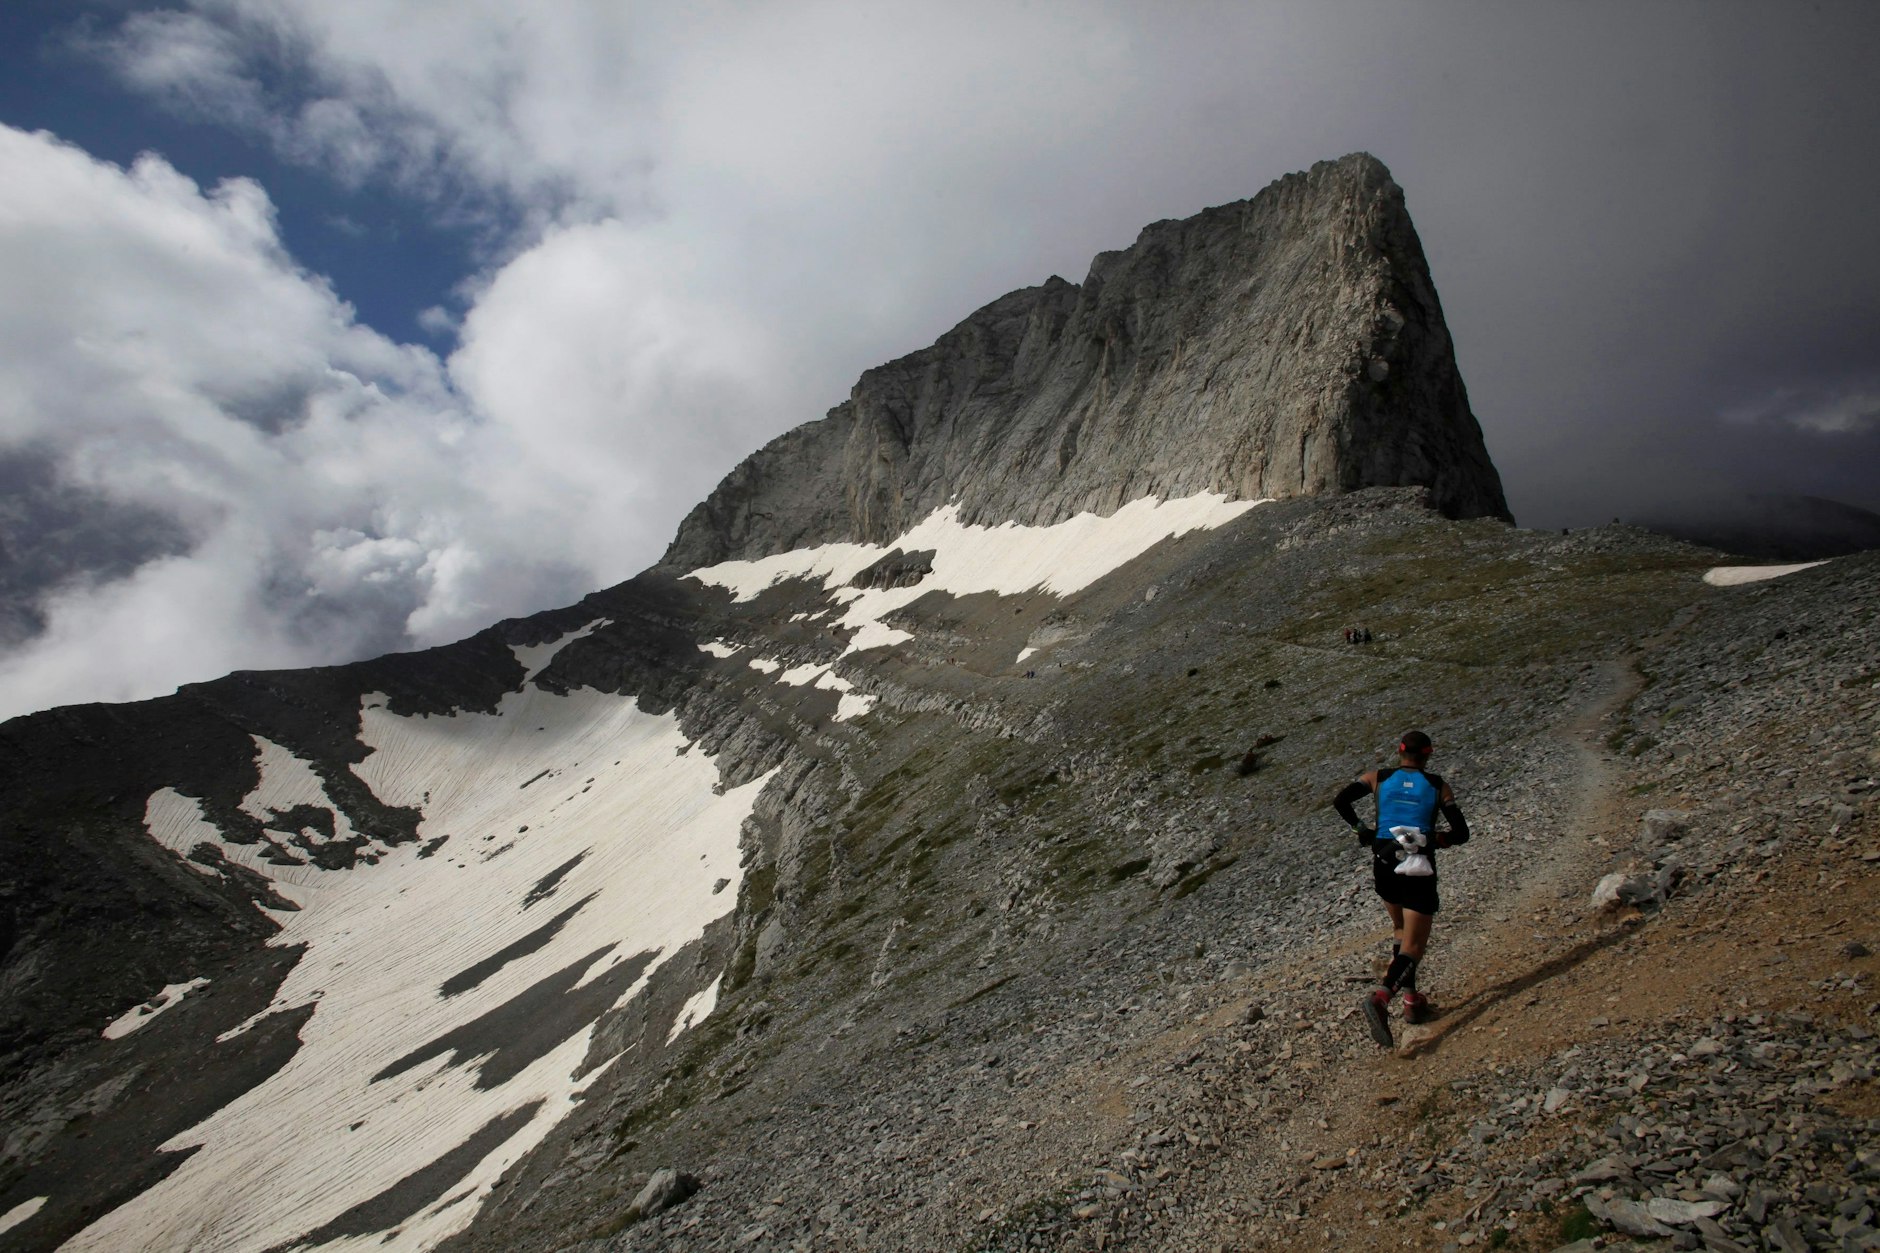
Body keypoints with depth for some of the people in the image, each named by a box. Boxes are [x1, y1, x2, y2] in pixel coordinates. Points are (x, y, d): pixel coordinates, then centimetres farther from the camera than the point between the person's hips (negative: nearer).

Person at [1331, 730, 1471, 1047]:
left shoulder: (1378, 778, 3)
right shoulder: (1438, 786, 2)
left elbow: (1339, 802, -4)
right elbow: (1461, 833, 2)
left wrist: (1361, 830, 10)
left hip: (1384, 866, 3)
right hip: (1420, 872, -2)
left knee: (1401, 929, 27)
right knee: (1413, 946, -2)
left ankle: (1411, 1000, 23)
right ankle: (1381, 997, -26)